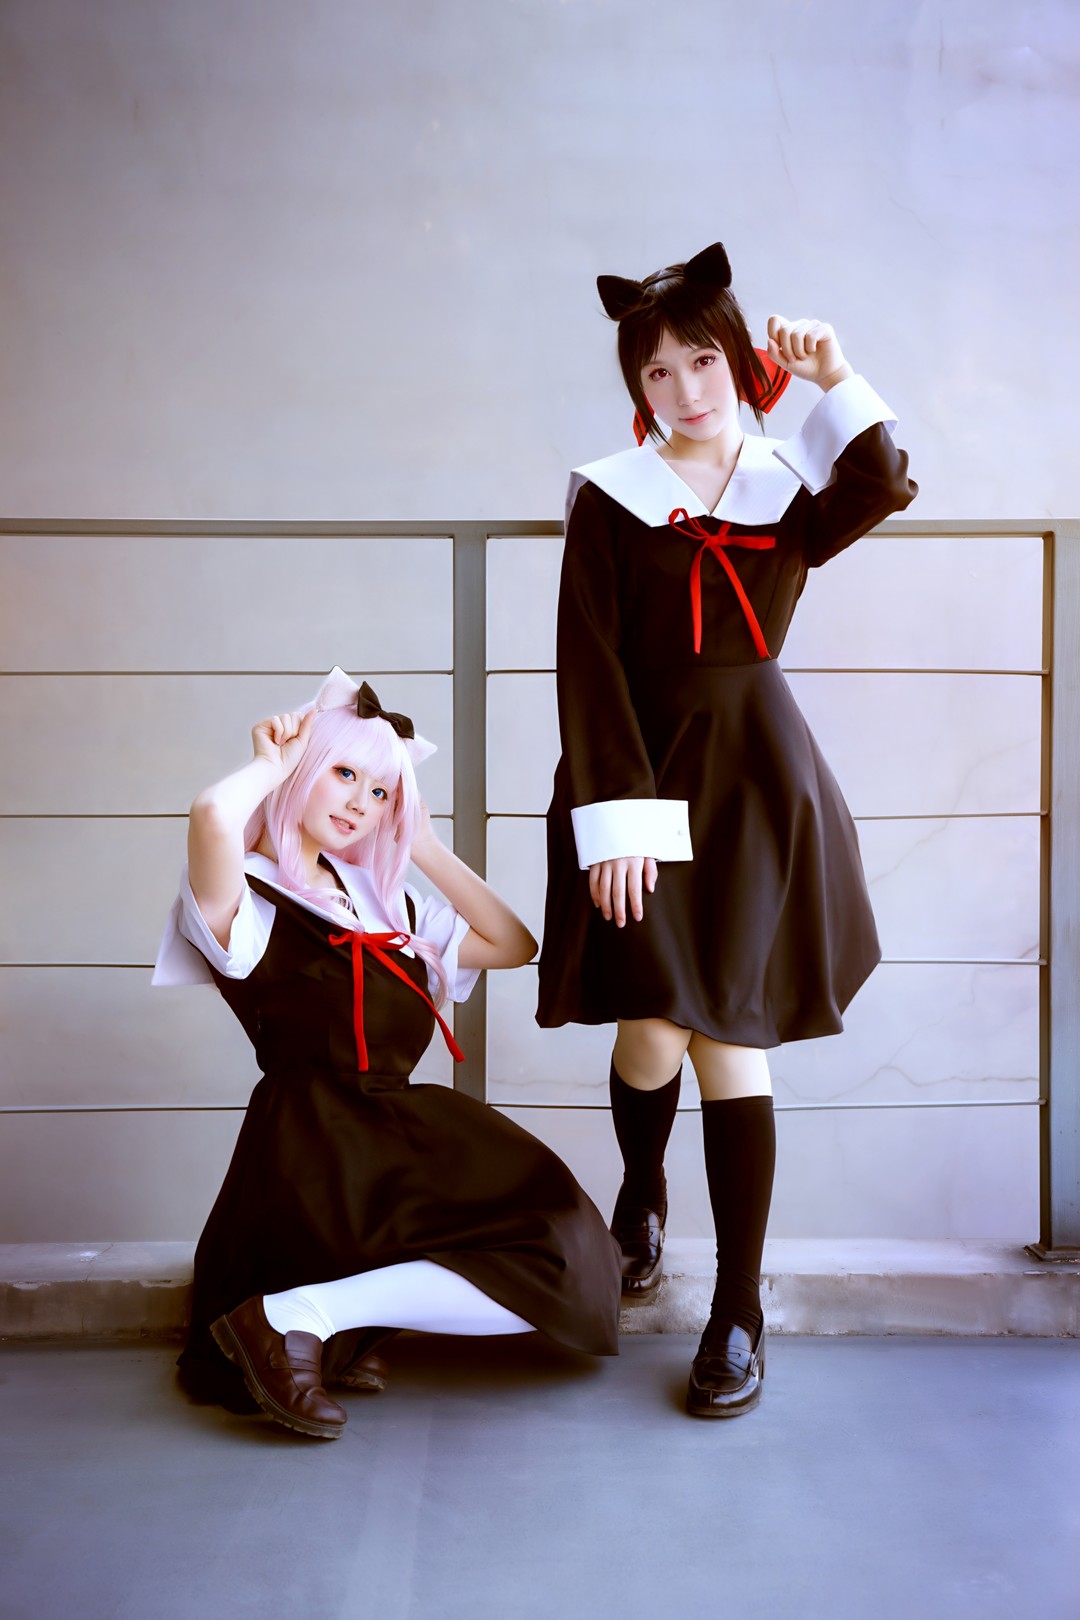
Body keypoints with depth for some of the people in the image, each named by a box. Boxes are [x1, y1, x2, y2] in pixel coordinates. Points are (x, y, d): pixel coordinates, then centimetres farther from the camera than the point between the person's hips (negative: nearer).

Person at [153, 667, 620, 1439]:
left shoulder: (382, 901, 21)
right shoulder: (246, 901, -4)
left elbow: (514, 945, 22)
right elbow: (214, 816, -29)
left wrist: (427, 848, 17)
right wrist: (272, 764, -7)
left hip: (404, 1135, 9)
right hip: (320, 1155, -8)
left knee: (563, 1238, -6)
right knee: (555, 1272, -14)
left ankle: (350, 1319, -2)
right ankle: (293, 1314, -9)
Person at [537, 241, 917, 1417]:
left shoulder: (789, 490, 8)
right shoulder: (609, 498, 2)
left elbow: (883, 489, -15)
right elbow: (589, 668, -5)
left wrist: (837, 383, -20)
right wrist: (614, 817, -12)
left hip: (755, 784, 1)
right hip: (641, 774, 0)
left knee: (728, 1035, -1)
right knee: (651, 1031, -5)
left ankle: (741, 1309, 10)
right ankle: (640, 1198, 31)